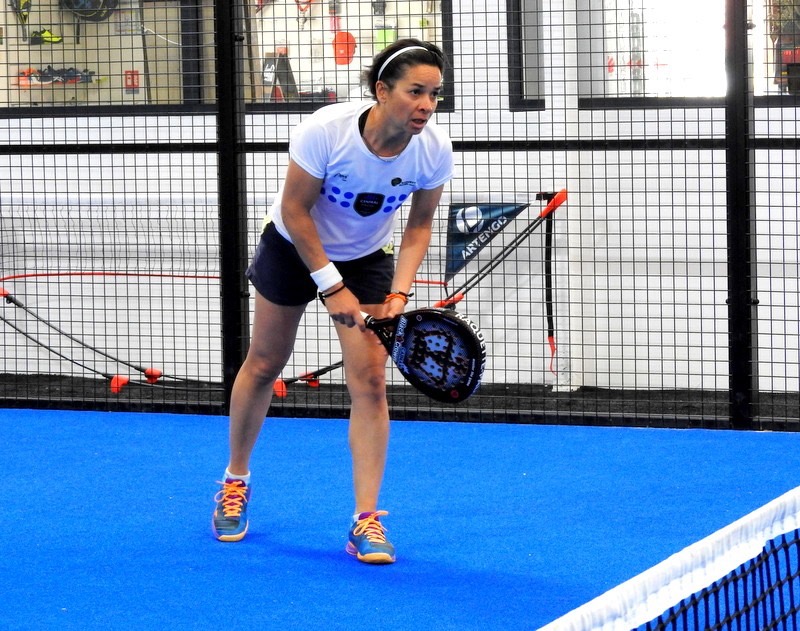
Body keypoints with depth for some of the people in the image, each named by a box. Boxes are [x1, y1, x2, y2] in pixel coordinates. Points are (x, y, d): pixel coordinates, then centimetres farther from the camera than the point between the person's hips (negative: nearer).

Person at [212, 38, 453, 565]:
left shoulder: (435, 150, -24)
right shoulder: (326, 130, -34)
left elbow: (419, 225, -8)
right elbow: (295, 211, -22)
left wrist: (399, 293, -19)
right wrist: (331, 286, -20)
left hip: (367, 259, 2)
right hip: (293, 248, -2)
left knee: (369, 381, -11)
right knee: (264, 365, 11)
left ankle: (366, 520, -8)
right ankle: (236, 481, 34)